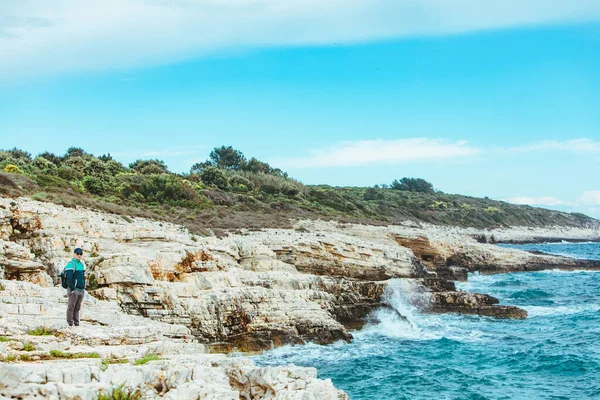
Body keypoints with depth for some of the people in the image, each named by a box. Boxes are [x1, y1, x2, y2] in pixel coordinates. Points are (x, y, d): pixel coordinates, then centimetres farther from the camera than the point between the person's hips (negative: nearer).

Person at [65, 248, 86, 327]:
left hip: (81, 290, 7)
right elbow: (69, 278, -14)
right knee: (71, 307, -4)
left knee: (77, 308, 9)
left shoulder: (82, 264, 18)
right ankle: (70, 324, -2)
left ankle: (76, 323, 12)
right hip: (74, 290, -7)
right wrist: (72, 289, -17)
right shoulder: (71, 264, -7)